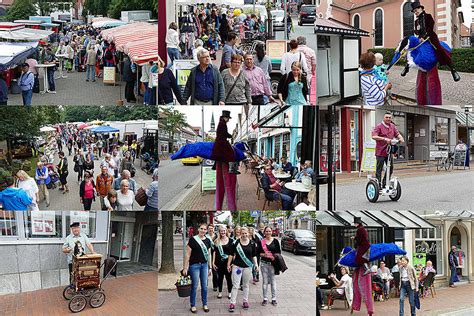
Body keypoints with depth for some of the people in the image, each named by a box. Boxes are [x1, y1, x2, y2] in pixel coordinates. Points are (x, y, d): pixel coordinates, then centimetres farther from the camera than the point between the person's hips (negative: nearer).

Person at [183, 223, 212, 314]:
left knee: (204, 286, 9)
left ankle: (205, 304, 22)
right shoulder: (193, 239, -8)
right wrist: (185, 268, -9)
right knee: (194, 286, 2)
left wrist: (210, 267, 12)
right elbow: (188, 254, -7)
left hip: (204, 265, 4)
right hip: (194, 265, -4)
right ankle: (193, 306, 14)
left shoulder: (208, 241, 7)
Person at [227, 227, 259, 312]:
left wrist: (256, 265, 3)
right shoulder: (236, 243, -4)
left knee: (246, 285, 13)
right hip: (237, 266, -2)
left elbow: (254, 255, 10)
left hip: (247, 267, 2)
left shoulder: (252, 243, 2)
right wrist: (228, 265, 3)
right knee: (235, 285, -3)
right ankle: (232, 303, -1)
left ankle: (245, 301, 24)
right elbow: (231, 254, 3)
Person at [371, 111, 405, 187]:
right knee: (379, 169, -2)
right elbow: (374, 136, -19)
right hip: (380, 152, -6)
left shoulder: (393, 126, 12)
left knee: (390, 168, 11)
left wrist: (401, 138, -11)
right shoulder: (379, 126, -8)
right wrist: (384, 139, -30)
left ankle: (385, 183, 24)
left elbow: (397, 134, 13)